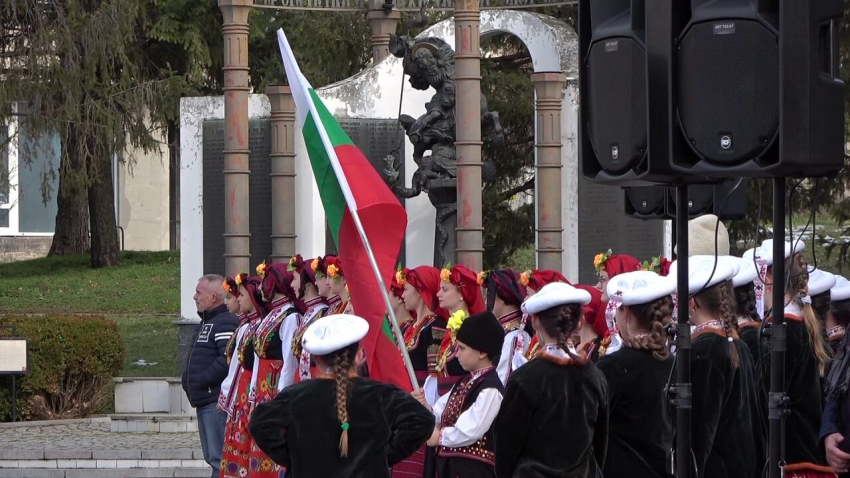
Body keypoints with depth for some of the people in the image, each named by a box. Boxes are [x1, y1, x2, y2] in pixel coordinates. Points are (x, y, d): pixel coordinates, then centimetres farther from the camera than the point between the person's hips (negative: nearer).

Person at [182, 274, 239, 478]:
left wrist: (202, 381, -19)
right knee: (211, 456, 13)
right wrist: (189, 381, 12)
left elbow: (228, 359, -24)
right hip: (204, 401, 11)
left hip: (216, 401, -11)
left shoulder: (225, 323, -12)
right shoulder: (206, 323, 22)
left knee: (219, 458, -13)